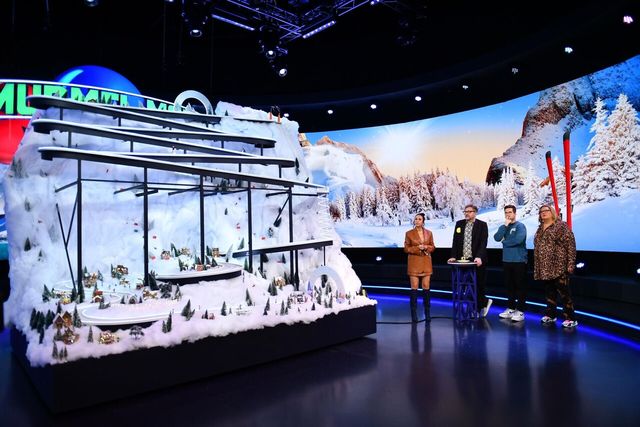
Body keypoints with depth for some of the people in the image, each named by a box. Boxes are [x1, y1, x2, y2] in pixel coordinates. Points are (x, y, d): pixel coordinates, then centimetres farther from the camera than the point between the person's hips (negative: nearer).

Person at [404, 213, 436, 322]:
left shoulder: (429, 233, 7)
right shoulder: (409, 233, 0)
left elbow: (433, 247, 11)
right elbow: (406, 249, 0)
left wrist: (426, 247, -10)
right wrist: (417, 248, -15)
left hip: (426, 263, 2)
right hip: (414, 263, -2)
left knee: (426, 287, 3)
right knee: (414, 288, -2)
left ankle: (427, 313, 12)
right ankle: (414, 314, 6)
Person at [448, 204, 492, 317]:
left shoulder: (482, 225, -3)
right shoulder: (459, 224, 9)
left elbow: (483, 243, -12)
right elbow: (455, 242, 8)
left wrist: (479, 257, -24)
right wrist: (453, 256, -1)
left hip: (476, 261, -4)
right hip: (462, 260, 4)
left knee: (478, 285, -2)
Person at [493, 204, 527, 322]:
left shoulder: (520, 226, -5)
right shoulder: (503, 227, 11)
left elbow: (519, 239, -21)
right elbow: (497, 238, -5)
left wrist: (505, 241, -5)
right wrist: (505, 225, -9)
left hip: (519, 260, -6)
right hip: (506, 260, 6)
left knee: (520, 286, -1)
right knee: (509, 285, 12)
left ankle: (520, 311, 4)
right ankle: (511, 308, 22)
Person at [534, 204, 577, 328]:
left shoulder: (561, 225, -5)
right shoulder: (540, 229, 16)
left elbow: (570, 244, -11)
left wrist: (570, 264, -17)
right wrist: (537, 267, 18)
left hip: (559, 266, -7)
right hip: (545, 268, 7)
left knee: (564, 292, -3)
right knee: (549, 292, 14)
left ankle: (570, 318, 5)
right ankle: (550, 315, 25)